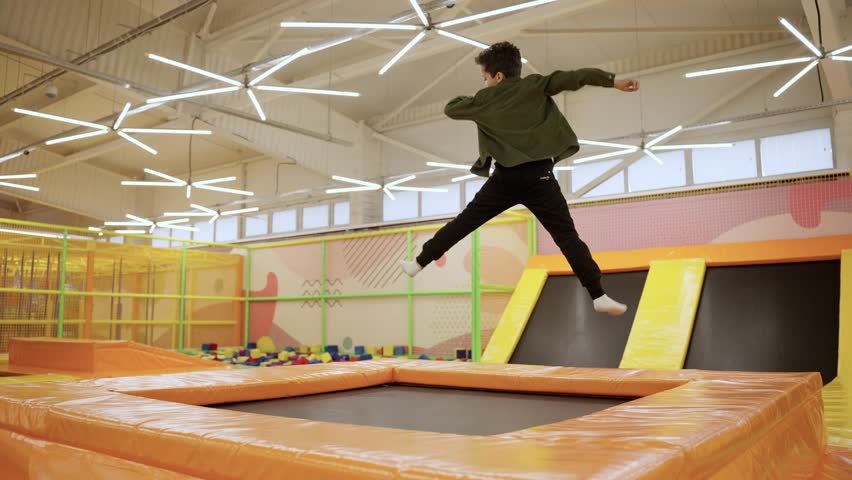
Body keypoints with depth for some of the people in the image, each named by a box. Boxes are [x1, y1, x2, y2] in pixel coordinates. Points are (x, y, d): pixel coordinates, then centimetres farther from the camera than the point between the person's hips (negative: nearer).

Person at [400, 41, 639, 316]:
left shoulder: (485, 99, 9)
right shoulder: (535, 85, 6)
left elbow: (451, 109, 22)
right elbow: (573, 77, -4)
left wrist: (467, 100, 40)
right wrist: (613, 81, -3)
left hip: (506, 178, 1)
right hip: (539, 176, -1)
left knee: (464, 222, 14)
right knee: (567, 236, -1)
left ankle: (419, 263, 24)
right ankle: (599, 297, -4)